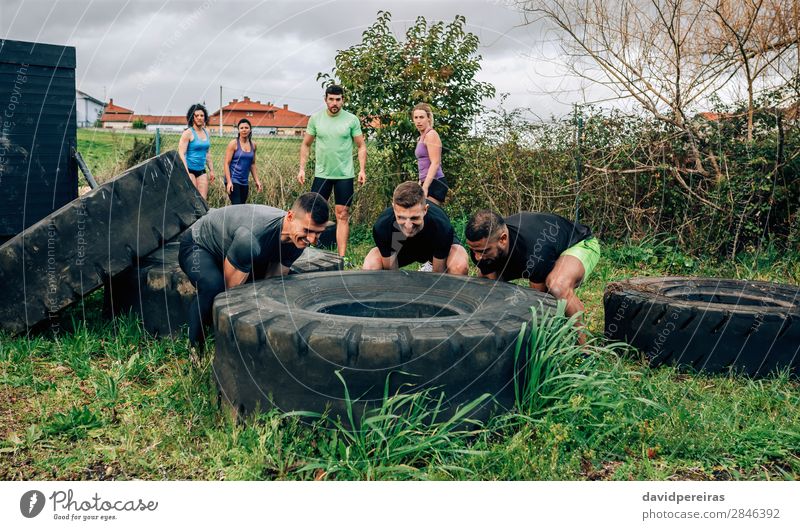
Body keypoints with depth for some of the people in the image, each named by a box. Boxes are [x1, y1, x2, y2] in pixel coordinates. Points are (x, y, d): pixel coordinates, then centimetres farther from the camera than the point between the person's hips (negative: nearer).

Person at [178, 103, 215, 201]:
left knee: (203, 199, 0)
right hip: (190, 169, -6)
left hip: (201, 171, 6)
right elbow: (181, 153, -12)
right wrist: (186, 173, -20)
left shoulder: (206, 132, 12)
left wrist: (211, 170, 19)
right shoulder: (188, 133, -8)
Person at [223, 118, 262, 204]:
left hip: (244, 182, 5)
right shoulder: (233, 144, -6)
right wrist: (229, 182, -17)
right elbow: (227, 163, -8)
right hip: (233, 181, -5)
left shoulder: (253, 145, 9)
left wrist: (257, 180, 14)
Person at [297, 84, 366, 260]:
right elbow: (306, 145, 10)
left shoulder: (351, 120, -2)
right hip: (321, 173, 1)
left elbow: (361, 146, 2)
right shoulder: (315, 118, 2)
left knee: (343, 215, 1)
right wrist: (302, 168, 3)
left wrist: (362, 170, -8)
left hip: (345, 175, -1)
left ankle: (342, 257, 6)